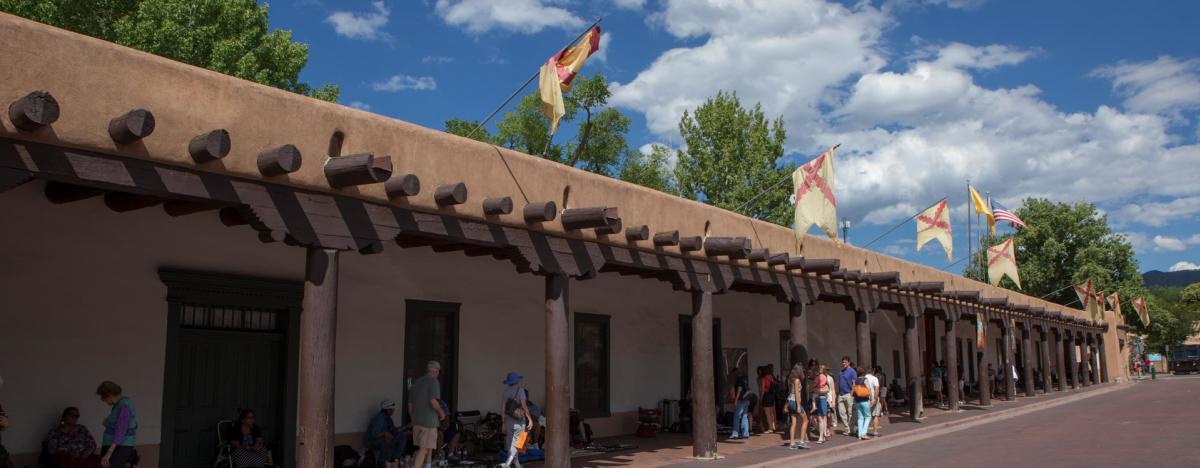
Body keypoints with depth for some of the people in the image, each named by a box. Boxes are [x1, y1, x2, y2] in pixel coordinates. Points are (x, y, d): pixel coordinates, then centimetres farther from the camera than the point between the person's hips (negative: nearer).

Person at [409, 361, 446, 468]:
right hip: (429, 421, -7)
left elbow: (410, 405, 15)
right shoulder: (434, 382, -10)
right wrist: (441, 412, -5)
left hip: (417, 421, 7)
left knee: (429, 447, 21)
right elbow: (433, 402, -22)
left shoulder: (416, 382, 12)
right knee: (424, 450, -7)